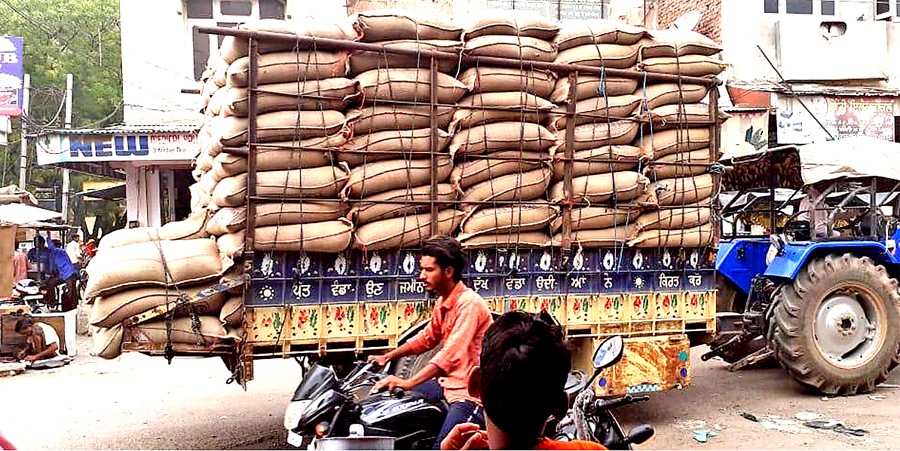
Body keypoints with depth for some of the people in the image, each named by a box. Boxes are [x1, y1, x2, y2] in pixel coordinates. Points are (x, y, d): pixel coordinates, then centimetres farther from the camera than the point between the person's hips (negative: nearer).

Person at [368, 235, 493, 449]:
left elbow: (451, 354, -29)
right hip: (448, 383, 10)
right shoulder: (442, 303, 10)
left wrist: (408, 383, -35)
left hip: (469, 393, -10)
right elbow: (427, 338, 25)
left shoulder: (468, 303, -20)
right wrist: (388, 356, 18)